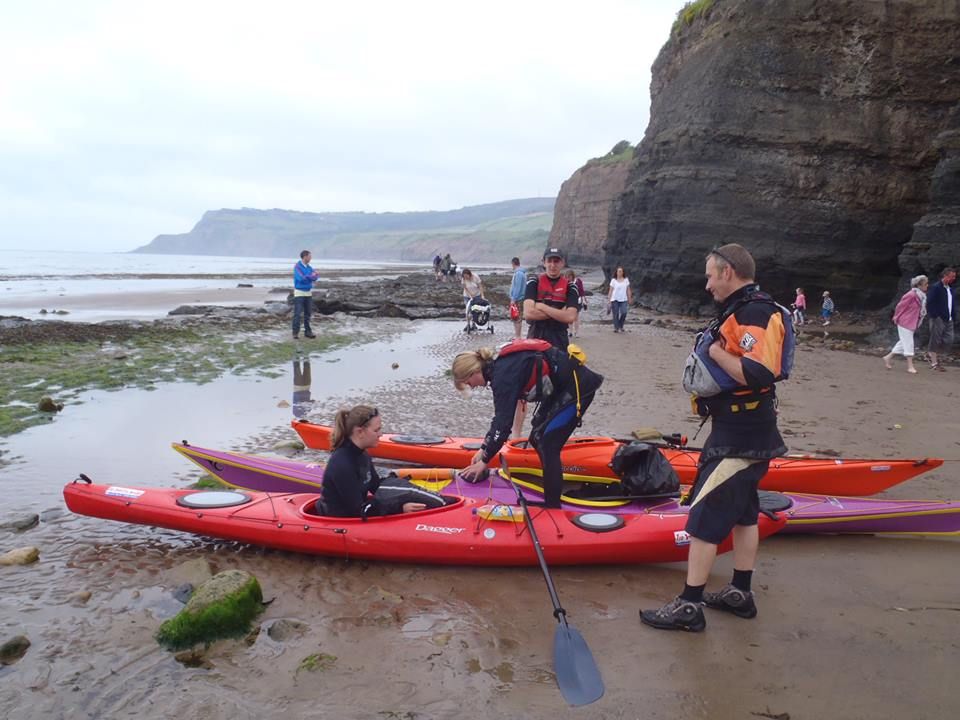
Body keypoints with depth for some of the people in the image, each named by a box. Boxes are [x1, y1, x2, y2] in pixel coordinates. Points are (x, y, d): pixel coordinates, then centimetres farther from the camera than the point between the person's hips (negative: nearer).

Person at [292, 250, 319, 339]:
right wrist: (311, 275, -10)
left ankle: (307, 331, 14)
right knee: (298, 313, -8)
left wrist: (307, 277, -19)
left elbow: (315, 278, 0)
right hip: (299, 293, -6)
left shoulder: (309, 267, 9)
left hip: (308, 293, 7)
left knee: (308, 313, 8)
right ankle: (296, 332, -4)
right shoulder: (297, 267, -12)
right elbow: (301, 278, -23)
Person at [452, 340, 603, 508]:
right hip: (561, 387, 10)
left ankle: (553, 507, -3)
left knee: (546, 445, -11)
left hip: (578, 387, -10)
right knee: (537, 439, 13)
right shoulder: (499, 366, 6)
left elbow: (503, 421, -23)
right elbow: (500, 415, 13)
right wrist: (484, 449, 13)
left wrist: (485, 461, -14)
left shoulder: (504, 374, -22)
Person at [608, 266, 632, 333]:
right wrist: (609, 300, -3)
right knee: (616, 314, -2)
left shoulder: (626, 280, 8)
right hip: (615, 299, -1)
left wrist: (629, 299, 7)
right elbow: (611, 291, 2)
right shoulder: (613, 280, 2)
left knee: (624, 313, -13)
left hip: (623, 300, 1)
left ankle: (621, 326, 8)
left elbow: (628, 290, 11)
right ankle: (616, 328, 7)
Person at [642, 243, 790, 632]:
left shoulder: (754, 313, -19)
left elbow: (758, 374, -31)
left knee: (705, 514, -6)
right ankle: (739, 593, 31)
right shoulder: (743, 310, 14)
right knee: (742, 511, 18)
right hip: (743, 430, 11)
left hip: (740, 436, -11)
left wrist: (715, 351, -20)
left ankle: (689, 606, 2)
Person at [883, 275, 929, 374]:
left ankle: (888, 357, 26)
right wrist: (896, 318, -1)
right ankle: (910, 366, 1)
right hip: (905, 323, -9)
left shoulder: (922, 296, 4)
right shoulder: (911, 295, -22)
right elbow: (900, 306, -14)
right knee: (908, 343, -4)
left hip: (912, 323, 9)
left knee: (904, 342, 15)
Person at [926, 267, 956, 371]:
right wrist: (934, 316, -19)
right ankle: (934, 363, 6)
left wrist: (952, 316, 9)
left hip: (948, 319, 8)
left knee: (949, 340, 5)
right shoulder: (936, 287, -10)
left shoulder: (950, 288, 14)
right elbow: (929, 303, -15)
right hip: (938, 319, -8)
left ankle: (935, 356, 22)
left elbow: (951, 303, 19)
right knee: (935, 340, -1)